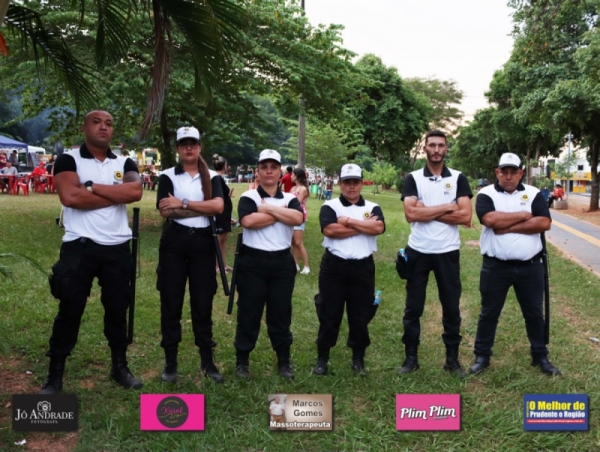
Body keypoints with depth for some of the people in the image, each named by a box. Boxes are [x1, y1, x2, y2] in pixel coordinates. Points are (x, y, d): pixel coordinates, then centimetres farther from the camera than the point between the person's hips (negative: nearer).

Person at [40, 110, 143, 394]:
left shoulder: (125, 163, 9)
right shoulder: (68, 160, -2)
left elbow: (135, 191, -12)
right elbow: (70, 197, -20)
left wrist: (92, 186, -14)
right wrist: (117, 195, -12)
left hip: (117, 249, 3)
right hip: (79, 247, -3)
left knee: (118, 310, 12)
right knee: (69, 311, 3)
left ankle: (120, 367, 27)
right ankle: (55, 375, 15)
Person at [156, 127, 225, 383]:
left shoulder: (212, 177, 7)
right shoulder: (168, 176, 2)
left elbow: (219, 207, -11)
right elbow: (166, 211, -13)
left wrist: (183, 203, -15)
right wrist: (203, 207, -11)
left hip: (203, 243, 1)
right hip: (174, 242, -1)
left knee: (203, 302, 6)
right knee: (171, 302, 4)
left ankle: (207, 361, 17)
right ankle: (170, 362, 15)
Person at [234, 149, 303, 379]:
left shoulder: (290, 199, 8)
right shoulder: (248, 197, 0)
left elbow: (297, 218, -14)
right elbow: (248, 221, -20)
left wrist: (268, 208, -12)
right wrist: (281, 212, -13)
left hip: (282, 262, 2)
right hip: (253, 262, -2)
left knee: (281, 313, 10)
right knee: (249, 312, 5)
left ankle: (284, 362, 22)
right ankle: (242, 361, 19)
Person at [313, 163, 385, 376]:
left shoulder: (373, 208, 7)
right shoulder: (330, 206, 1)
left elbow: (379, 228, -14)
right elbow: (330, 230, -18)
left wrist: (348, 221, -12)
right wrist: (364, 226, -12)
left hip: (363, 267, 2)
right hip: (334, 266, -1)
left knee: (360, 315, 9)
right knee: (329, 314, 5)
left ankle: (358, 358, 24)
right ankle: (322, 358, 18)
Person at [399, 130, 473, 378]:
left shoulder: (458, 178, 3)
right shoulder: (413, 178, 1)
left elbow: (465, 216, -9)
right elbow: (411, 214, -14)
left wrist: (427, 212, -13)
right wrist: (447, 207, -12)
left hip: (448, 253, 1)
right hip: (418, 252, 0)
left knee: (451, 306, 9)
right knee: (413, 307, 8)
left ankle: (452, 358, 22)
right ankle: (411, 357, 20)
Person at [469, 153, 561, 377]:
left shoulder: (533, 194, 3)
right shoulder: (486, 195, -3)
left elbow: (544, 223, -11)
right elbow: (491, 220, -22)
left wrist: (509, 227, -16)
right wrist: (523, 215, -11)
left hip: (530, 267, 2)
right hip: (496, 267, -2)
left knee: (534, 313, 14)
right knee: (489, 313, 9)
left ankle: (541, 357, 29)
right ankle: (482, 356, 21)